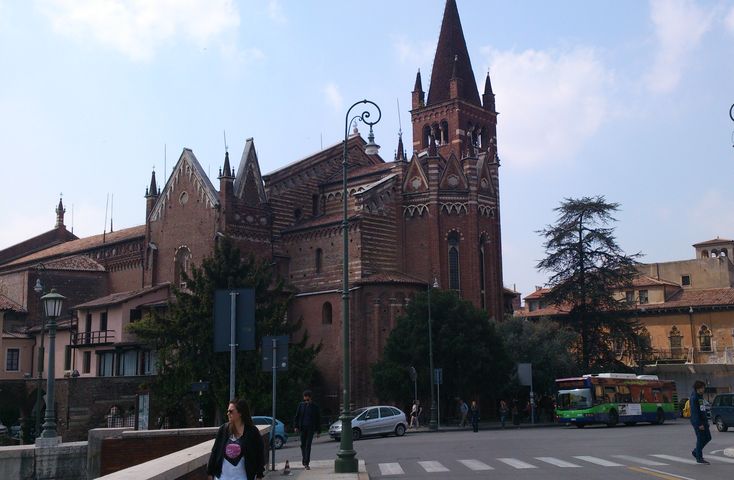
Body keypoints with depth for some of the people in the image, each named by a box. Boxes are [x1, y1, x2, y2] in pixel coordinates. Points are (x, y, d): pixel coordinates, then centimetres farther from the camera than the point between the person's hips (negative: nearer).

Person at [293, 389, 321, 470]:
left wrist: (318, 431, 3)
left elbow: (318, 419, 5)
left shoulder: (315, 407, 1)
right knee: (303, 445, 9)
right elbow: (297, 416, 9)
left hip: (311, 428, -2)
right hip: (302, 428, 2)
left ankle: (306, 463, -11)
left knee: (308, 445, -9)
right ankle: (304, 459, 27)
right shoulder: (301, 405, 6)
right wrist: (296, 426, -2)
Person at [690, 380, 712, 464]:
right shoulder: (694, 398, -14)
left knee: (708, 438, 10)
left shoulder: (700, 396, 15)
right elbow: (694, 412, -19)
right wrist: (699, 424, -22)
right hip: (697, 422, -9)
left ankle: (695, 451, 23)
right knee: (700, 439, -5)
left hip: (703, 421, 9)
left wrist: (706, 421, 17)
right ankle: (699, 458, 4)